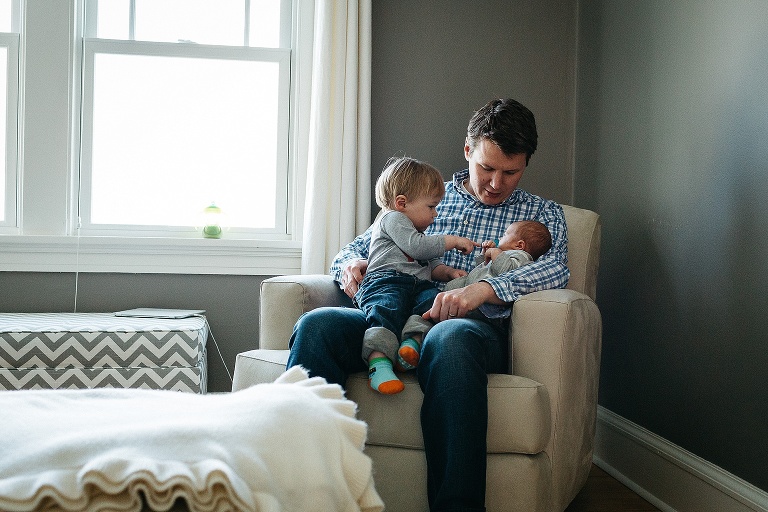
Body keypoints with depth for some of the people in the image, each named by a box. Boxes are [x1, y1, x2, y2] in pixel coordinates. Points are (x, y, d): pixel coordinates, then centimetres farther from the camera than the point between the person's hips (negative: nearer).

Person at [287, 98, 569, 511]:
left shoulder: (542, 214, 21)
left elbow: (555, 268, -2)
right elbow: (357, 248, 29)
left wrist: (481, 289, -21)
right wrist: (349, 265, 1)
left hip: (474, 326, -3)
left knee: (451, 337, -41)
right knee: (317, 325, -28)